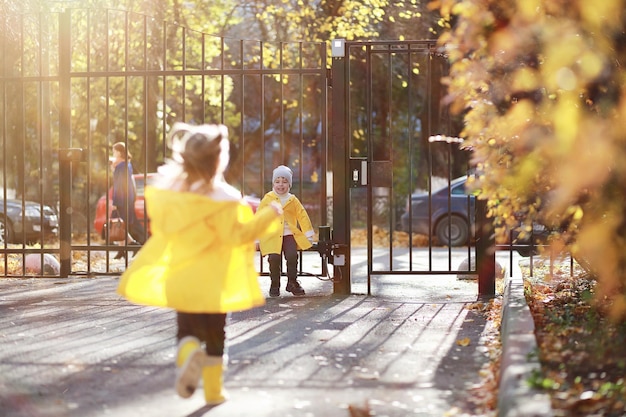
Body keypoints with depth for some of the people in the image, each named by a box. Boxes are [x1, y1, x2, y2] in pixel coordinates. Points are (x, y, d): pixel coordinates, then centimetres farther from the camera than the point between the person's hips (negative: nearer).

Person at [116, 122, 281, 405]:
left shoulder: (171, 187, 0)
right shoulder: (221, 197, -17)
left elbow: (160, 225, 12)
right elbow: (236, 235, -20)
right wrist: (268, 216, -13)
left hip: (180, 279, 4)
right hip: (211, 281, -4)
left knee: (187, 329, 14)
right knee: (215, 334, 12)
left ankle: (187, 353, -20)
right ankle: (213, 389, 18)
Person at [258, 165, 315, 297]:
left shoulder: (293, 200, 10)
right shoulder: (267, 199, 7)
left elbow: (302, 216, 15)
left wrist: (308, 234, 13)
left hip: (289, 234, 1)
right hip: (272, 235, -1)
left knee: (292, 256, -22)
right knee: (274, 258, -22)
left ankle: (292, 283, -2)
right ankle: (274, 285, -2)